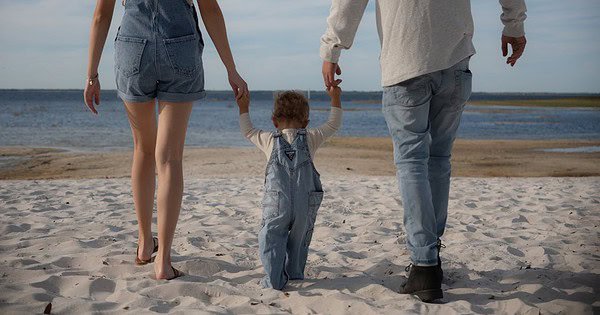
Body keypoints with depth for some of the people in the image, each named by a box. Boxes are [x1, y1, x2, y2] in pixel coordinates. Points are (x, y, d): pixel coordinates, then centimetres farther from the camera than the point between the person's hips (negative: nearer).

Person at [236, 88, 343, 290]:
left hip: (277, 203, -1)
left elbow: (248, 131, 27)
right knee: (299, 239, 17)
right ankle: (295, 274, 23)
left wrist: (243, 109, 39)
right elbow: (334, 125, 21)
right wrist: (335, 99, 26)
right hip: (306, 205, 1)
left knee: (271, 239, 3)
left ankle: (274, 280, -7)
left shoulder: (269, 140, 11)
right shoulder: (311, 138, 10)